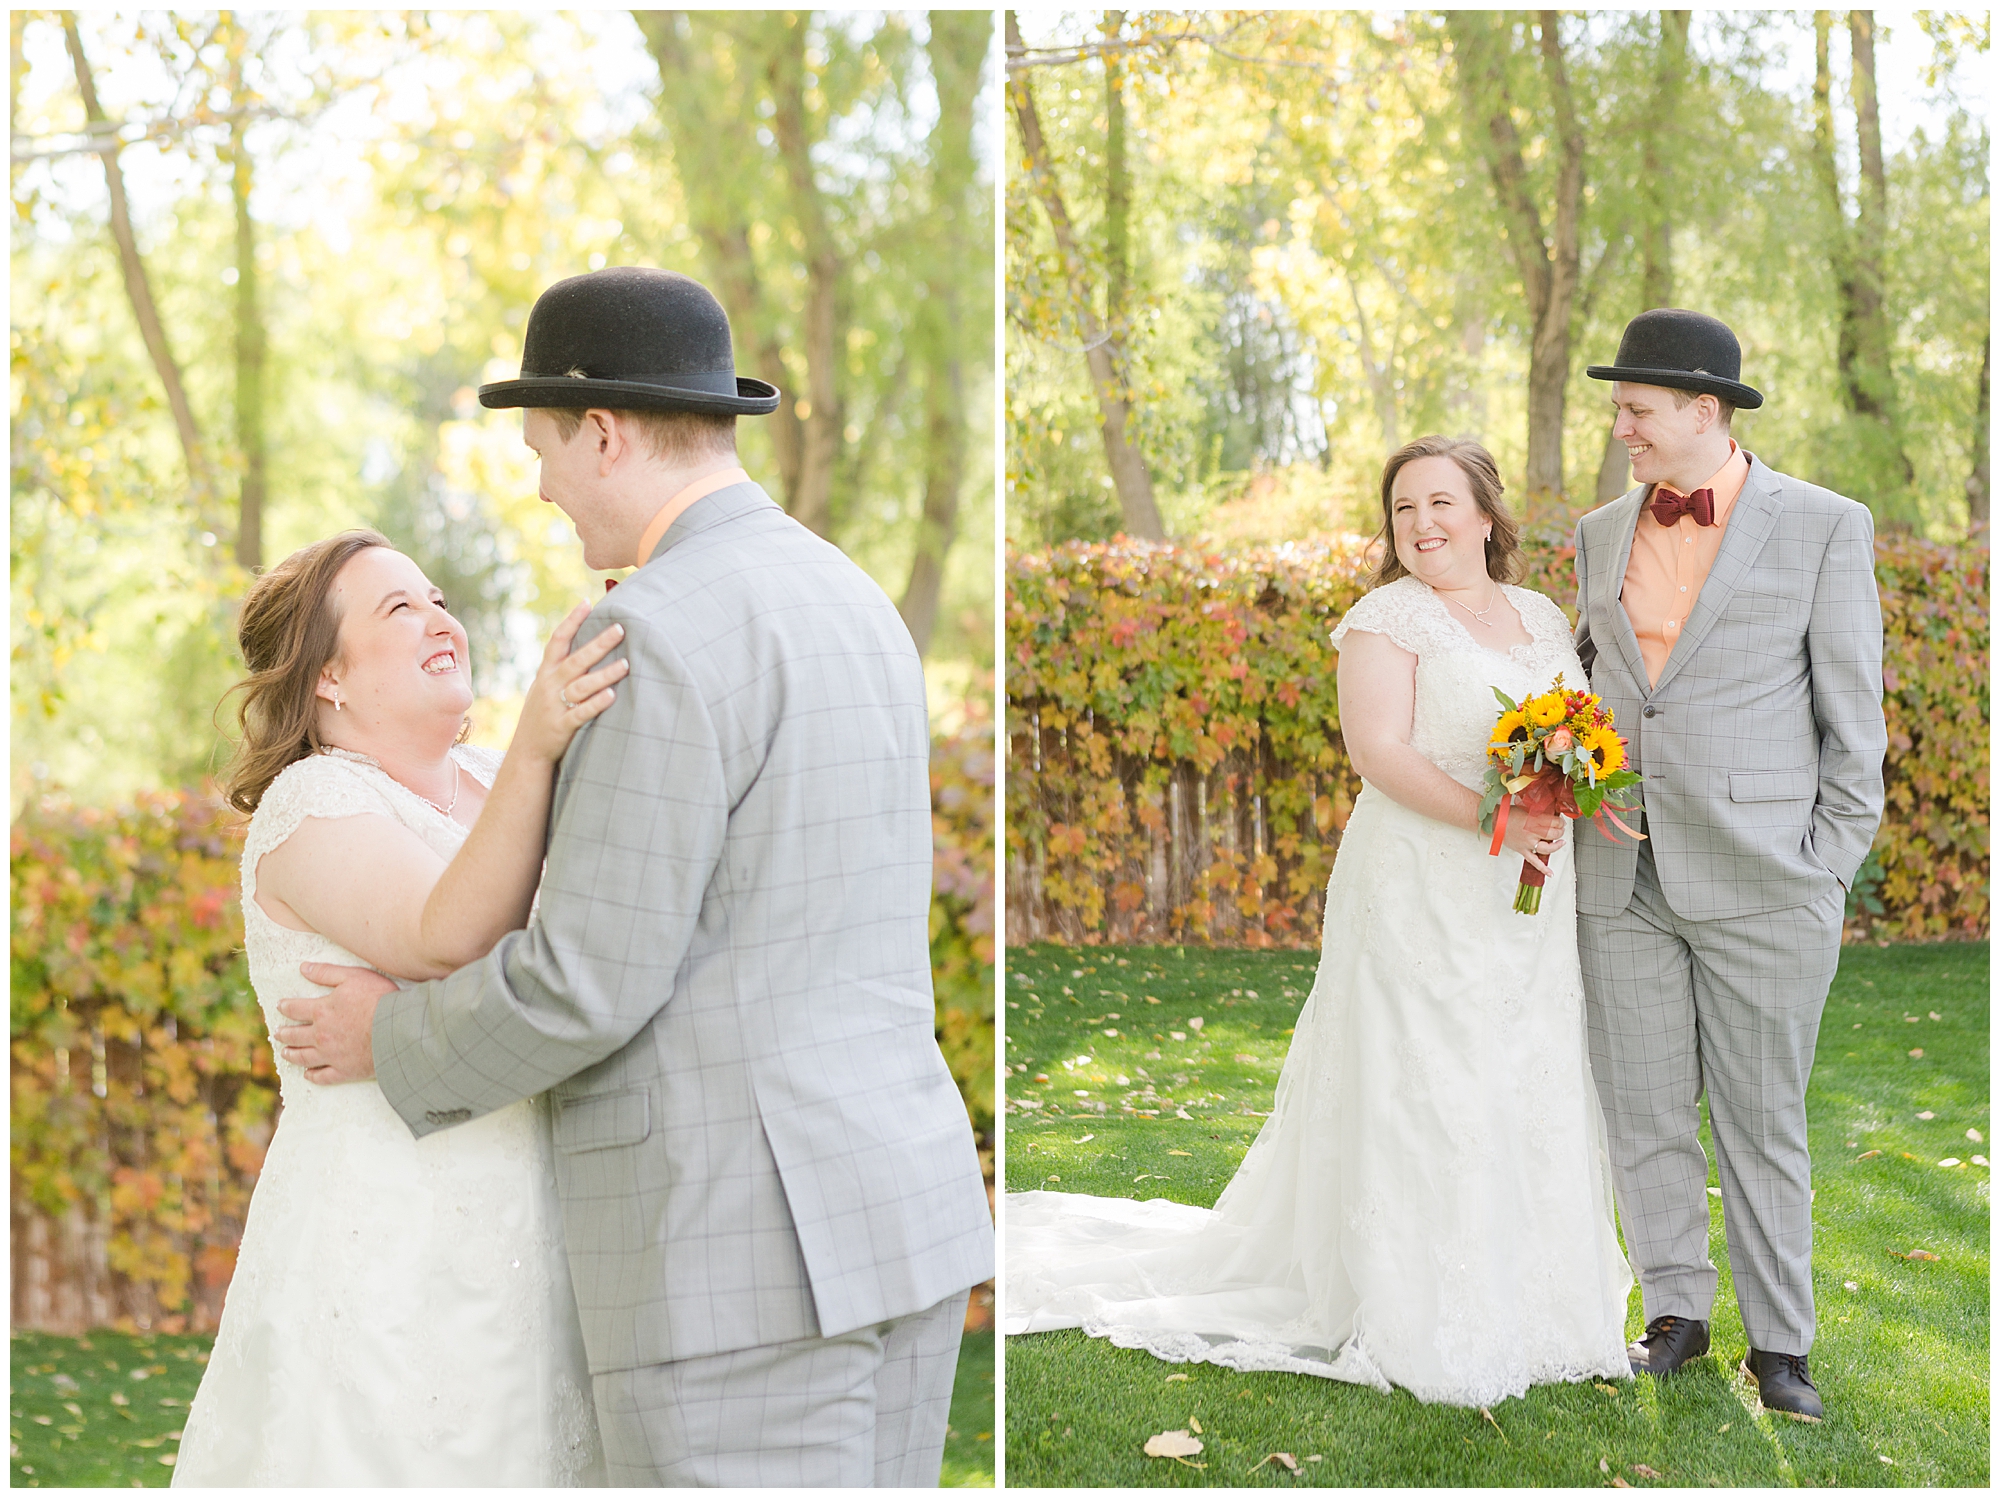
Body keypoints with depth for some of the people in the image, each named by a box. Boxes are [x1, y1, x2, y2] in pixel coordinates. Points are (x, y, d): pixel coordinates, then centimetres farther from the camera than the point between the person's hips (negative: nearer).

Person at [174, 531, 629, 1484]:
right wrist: (537, 745, -40)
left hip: (515, 1259, 7)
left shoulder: (488, 789, 13)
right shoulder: (314, 806, -10)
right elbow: (448, 938, -26)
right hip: (389, 1263, -7)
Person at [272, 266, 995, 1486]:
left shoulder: (658, 635, -16)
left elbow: (590, 980, -18)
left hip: (745, 1247, -9)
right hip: (882, 1205, 9)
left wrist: (401, 1041, 2)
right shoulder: (850, 613, 15)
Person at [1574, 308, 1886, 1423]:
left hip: (1760, 881, -4)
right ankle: (1678, 1313, 23)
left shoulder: (1826, 527, -5)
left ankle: (1780, 1343, 15)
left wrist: (1830, 871, -6)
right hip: (1624, 878, 4)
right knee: (1644, 1111, 8)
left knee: (1762, 1119, 3)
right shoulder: (1603, 534, 10)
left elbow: (1853, 714, -3)